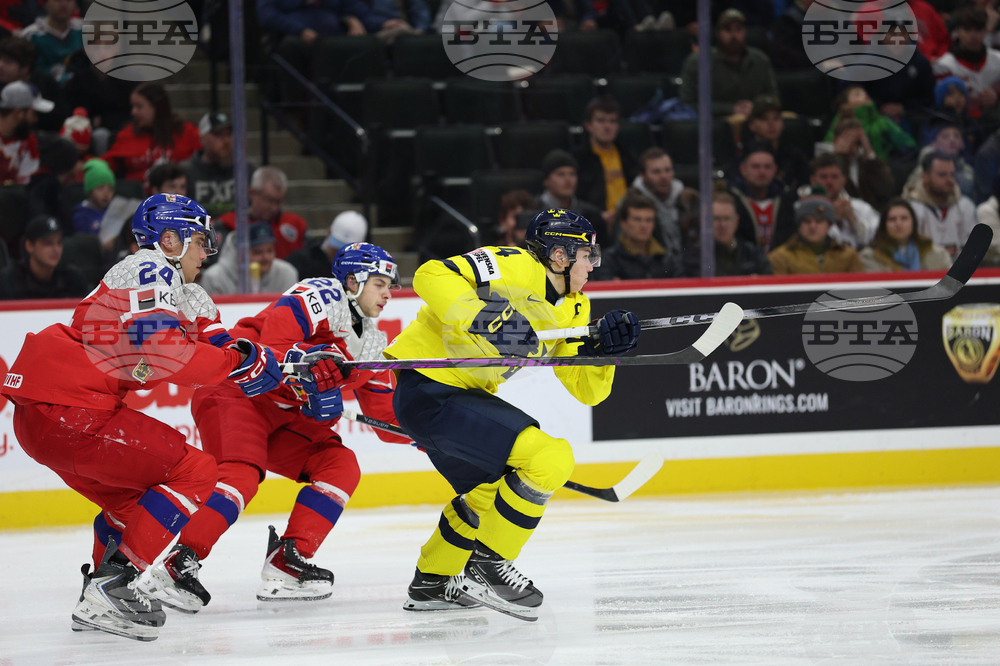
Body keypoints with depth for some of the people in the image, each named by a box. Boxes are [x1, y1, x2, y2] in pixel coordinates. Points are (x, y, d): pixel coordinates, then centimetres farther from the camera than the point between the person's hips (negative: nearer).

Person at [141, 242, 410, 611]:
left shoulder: (372, 343, 15)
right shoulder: (319, 297, -12)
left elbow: (385, 416, 13)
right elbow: (274, 349, -25)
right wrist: (308, 363, -42)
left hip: (284, 416, 9)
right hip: (235, 390, -9)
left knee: (342, 466, -4)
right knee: (242, 476, -29)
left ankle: (286, 565, -9)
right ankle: (179, 564, -32)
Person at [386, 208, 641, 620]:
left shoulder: (572, 309, 12)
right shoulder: (512, 267, -15)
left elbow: (585, 390, 9)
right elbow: (431, 276, -26)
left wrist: (602, 347, -9)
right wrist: (483, 319, -36)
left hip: (462, 394, 11)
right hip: (428, 391, -11)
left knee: (489, 487, 29)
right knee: (550, 459, -17)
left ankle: (431, 583, 43)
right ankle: (487, 566, -6)